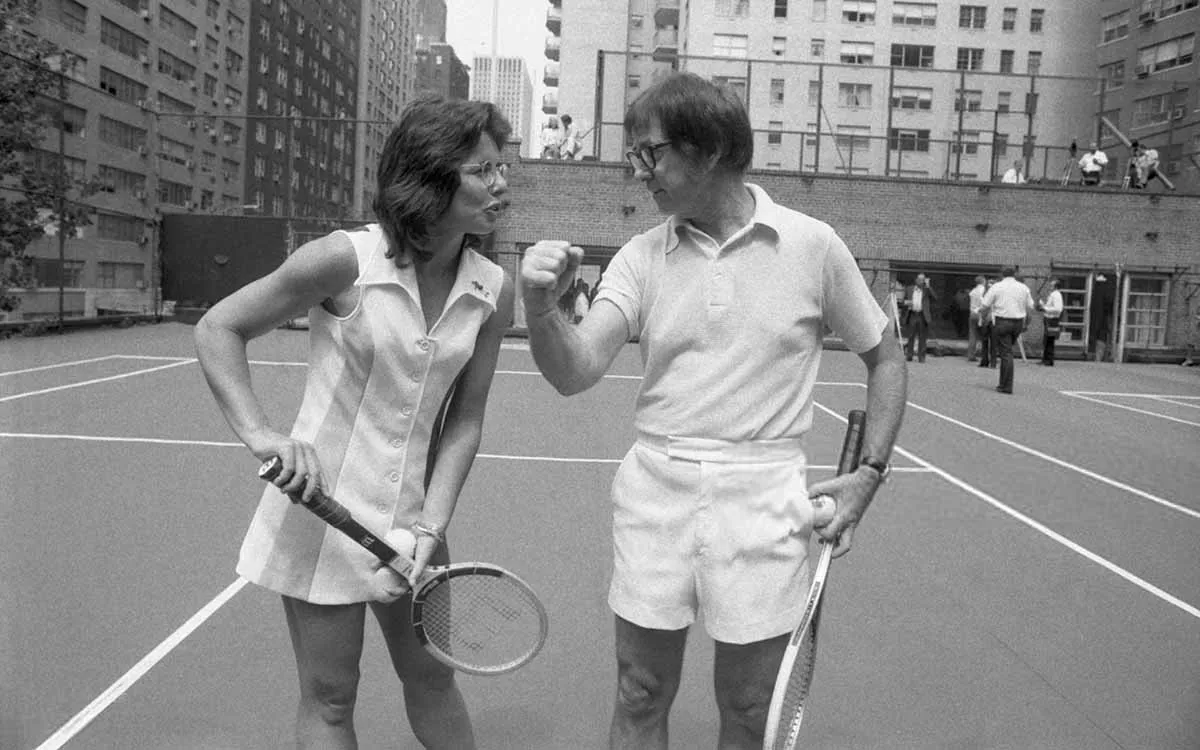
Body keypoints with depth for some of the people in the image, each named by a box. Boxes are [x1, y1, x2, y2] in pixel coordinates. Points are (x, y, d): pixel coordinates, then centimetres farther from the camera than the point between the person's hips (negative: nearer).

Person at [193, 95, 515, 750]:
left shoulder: (494, 290, -5)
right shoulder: (345, 260, -16)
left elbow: (462, 422, -2)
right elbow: (216, 330, -6)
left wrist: (431, 525, -12)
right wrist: (260, 434, -19)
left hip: (409, 512, 4)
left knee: (432, 677, 18)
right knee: (329, 697, 8)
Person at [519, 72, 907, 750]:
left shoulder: (812, 245, -2)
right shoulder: (642, 257, 2)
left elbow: (885, 357, 9)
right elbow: (576, 373, -9)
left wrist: (871, 472, 1)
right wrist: (543, 309, -29)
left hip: (763, 497, -1)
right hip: (655, 489, 2)